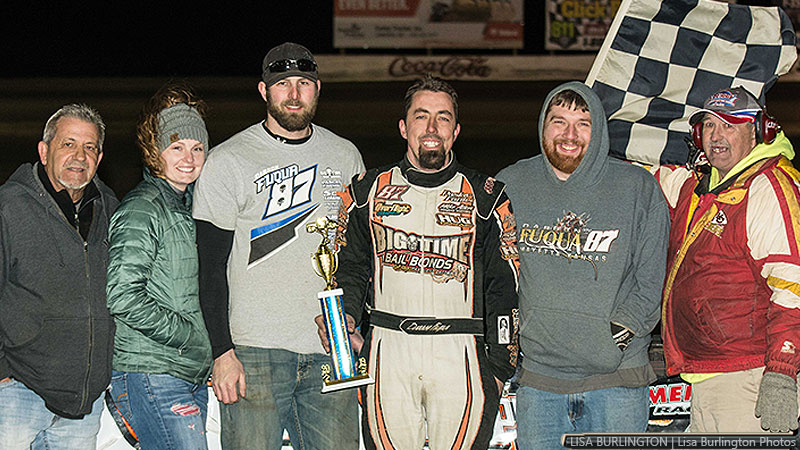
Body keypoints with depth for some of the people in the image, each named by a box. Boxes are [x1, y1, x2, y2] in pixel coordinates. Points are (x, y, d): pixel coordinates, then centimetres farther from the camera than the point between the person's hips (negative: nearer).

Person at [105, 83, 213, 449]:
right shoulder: (142, 210, -10)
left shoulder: (186, 205, 17)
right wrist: (188, 334, -14)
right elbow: (122, 297, -19)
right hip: (151, 376, -9)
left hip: (191, 374, 9)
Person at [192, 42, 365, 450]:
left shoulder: (345, 156, 11)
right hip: (255, 352, -3)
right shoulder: (228, 161, -2)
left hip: (331, 353, 4)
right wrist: (222, 352, -11)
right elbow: (211, 267, -4)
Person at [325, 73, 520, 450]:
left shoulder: (486, 199, 6)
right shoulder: (368, 191, 10)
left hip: (460, 354, -1)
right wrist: (343, 316, -5)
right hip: (387, 352, 1)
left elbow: (503, 287, 6)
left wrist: (499, 367, 1)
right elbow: (350, 267, 15)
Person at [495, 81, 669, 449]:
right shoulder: (510, 185, 5)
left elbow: (651, 280, 3)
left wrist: (624, 326, -10)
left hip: (617, 378, -2)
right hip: (537, 379, 2)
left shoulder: (638, 188, 1)